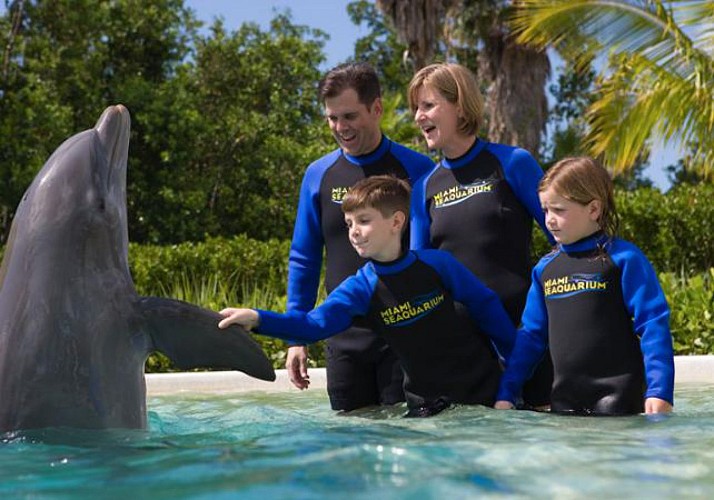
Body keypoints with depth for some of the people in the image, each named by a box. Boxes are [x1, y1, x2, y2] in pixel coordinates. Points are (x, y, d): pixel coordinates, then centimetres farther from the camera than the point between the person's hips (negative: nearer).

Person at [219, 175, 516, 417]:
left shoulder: (437, 263, -12)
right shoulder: (360, 289, -9)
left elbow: (485, 305, -1)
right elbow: (315, 324, -21)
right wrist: (257, 319, -36)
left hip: (484, 387, -1)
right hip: (428, 403, 1)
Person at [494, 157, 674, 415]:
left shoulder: (624, 259, -6)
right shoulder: (545, 268, 11)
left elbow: (653, 326, -10)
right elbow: (531, 335, 15)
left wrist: (659, 391, -18)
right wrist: (506, 394, 12)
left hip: (617, 397, -5)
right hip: (563, 401, 5)